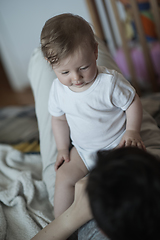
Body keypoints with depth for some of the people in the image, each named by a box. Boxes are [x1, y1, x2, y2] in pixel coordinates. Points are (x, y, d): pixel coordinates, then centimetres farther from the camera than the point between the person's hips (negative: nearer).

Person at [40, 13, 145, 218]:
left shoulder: (110, 82, -22)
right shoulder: (58, 89, -9)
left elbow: (132, 102, -7)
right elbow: (59, 118, 7)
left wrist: (132, 131, -16)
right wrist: (62, 148, 5)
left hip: (116, 143, -3)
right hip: (83, 149, 4)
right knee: (64, 177, -8)